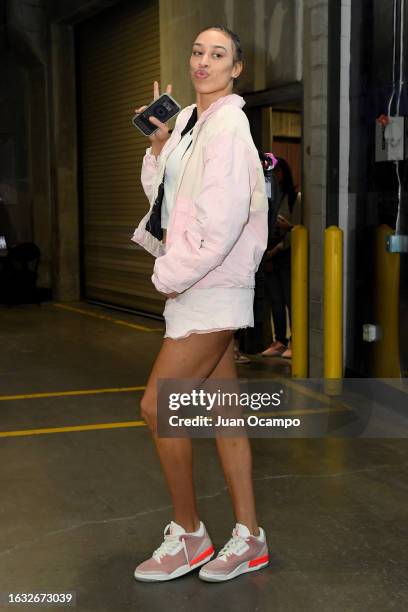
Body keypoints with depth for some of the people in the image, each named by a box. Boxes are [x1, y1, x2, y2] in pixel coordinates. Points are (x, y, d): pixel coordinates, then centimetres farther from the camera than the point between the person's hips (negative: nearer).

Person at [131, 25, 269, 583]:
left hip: (213, 285, -9)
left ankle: (188, 536, 10)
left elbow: (221, 223, -21)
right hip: (204, 284, 9)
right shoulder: (190, 121, 14)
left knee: (156, 406, -7)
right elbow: (161, 193, 18)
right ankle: (249, 539, 20)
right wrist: (158, 142, 3)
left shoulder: (228, 125, -14)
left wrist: (169, 277, -13)